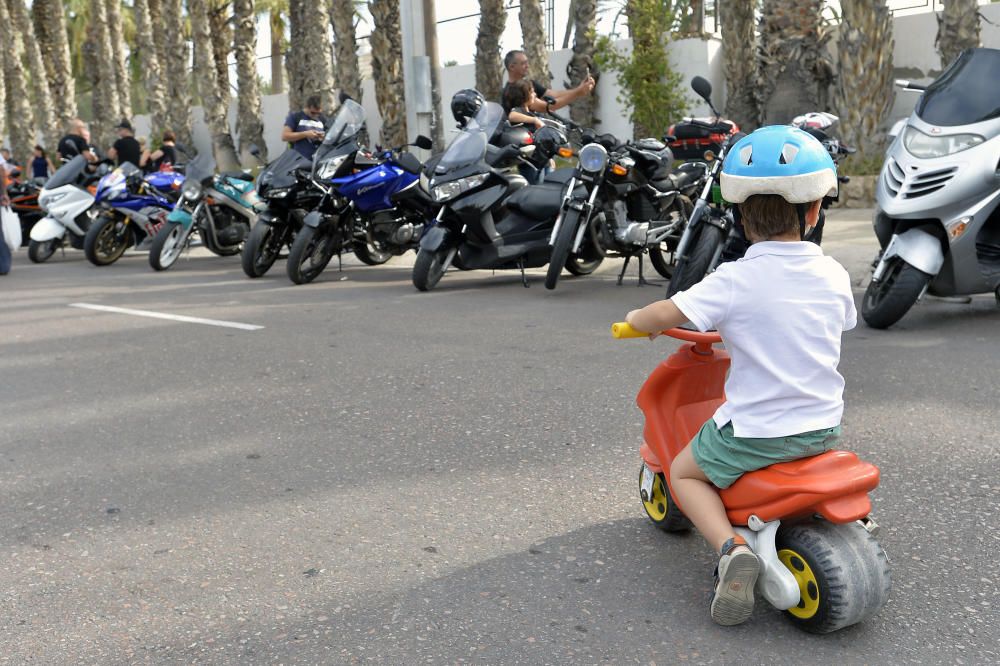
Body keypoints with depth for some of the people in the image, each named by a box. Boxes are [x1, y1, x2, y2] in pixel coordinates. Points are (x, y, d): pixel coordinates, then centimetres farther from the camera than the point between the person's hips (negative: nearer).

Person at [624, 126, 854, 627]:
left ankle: (731, 546, -6)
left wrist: (637, 317, 3)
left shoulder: (735, 280, -19)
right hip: (824, 425, 6)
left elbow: (662, 316, -22)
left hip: (755, 430, -5)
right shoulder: (834, 275, -3)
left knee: (684, 472, 16)